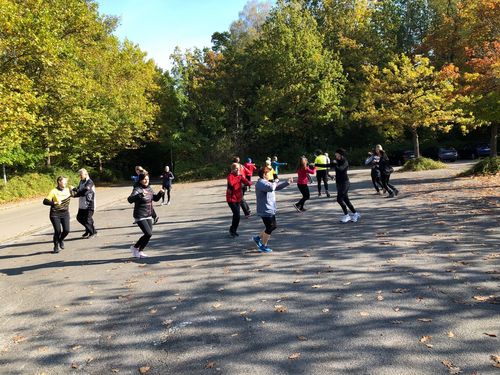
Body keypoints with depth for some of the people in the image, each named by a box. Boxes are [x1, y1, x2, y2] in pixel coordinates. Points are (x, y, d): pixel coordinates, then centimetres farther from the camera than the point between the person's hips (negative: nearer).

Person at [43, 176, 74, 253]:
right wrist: (54, 203, -29)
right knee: (58, 231, -8)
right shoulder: (54, 191, -8)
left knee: (66, 230, -7)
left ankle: (61, 239, 27)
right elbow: (45, 201, -14)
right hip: (55, 214, -3)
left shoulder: (68, 190, 3)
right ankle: (56, 246, 17)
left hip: (65, 213, 3)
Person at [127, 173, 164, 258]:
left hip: (149, 216, 7)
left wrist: (160, 193, 0)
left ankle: (140, 251, 29)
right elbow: (130, 200, -31)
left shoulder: (149, 188, 7)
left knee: (149, 234, 10)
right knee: (148, 234, -12)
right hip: (140, 216, -7)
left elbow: (155, 198, 19)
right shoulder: (137, 189, -15)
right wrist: (139, 195, -45)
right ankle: (135, 247, 10)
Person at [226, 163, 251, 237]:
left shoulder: (240, 176, 5)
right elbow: (231, 183, -35)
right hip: (231, 199, -7)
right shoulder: (230, 176, -14)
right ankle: (232, 230, 7)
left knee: (236, 215, 15)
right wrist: (238, 177, -25)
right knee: (237, 215, -12)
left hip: (238, 198, 7)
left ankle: (234, 230, 30)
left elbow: (249, 183, 0)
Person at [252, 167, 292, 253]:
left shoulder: (266, 182, 14)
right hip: (266, 211, -10)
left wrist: (288, 182, 16)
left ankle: (258, 238, 29)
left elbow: (277, 186, 24)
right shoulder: (261, 183, -19)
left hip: (270, 210, 10)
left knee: (273, 226, 19)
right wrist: (275, 182, -17)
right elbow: (271, 188, -38)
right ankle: (263, 246, 15)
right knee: (269, 228, 0)